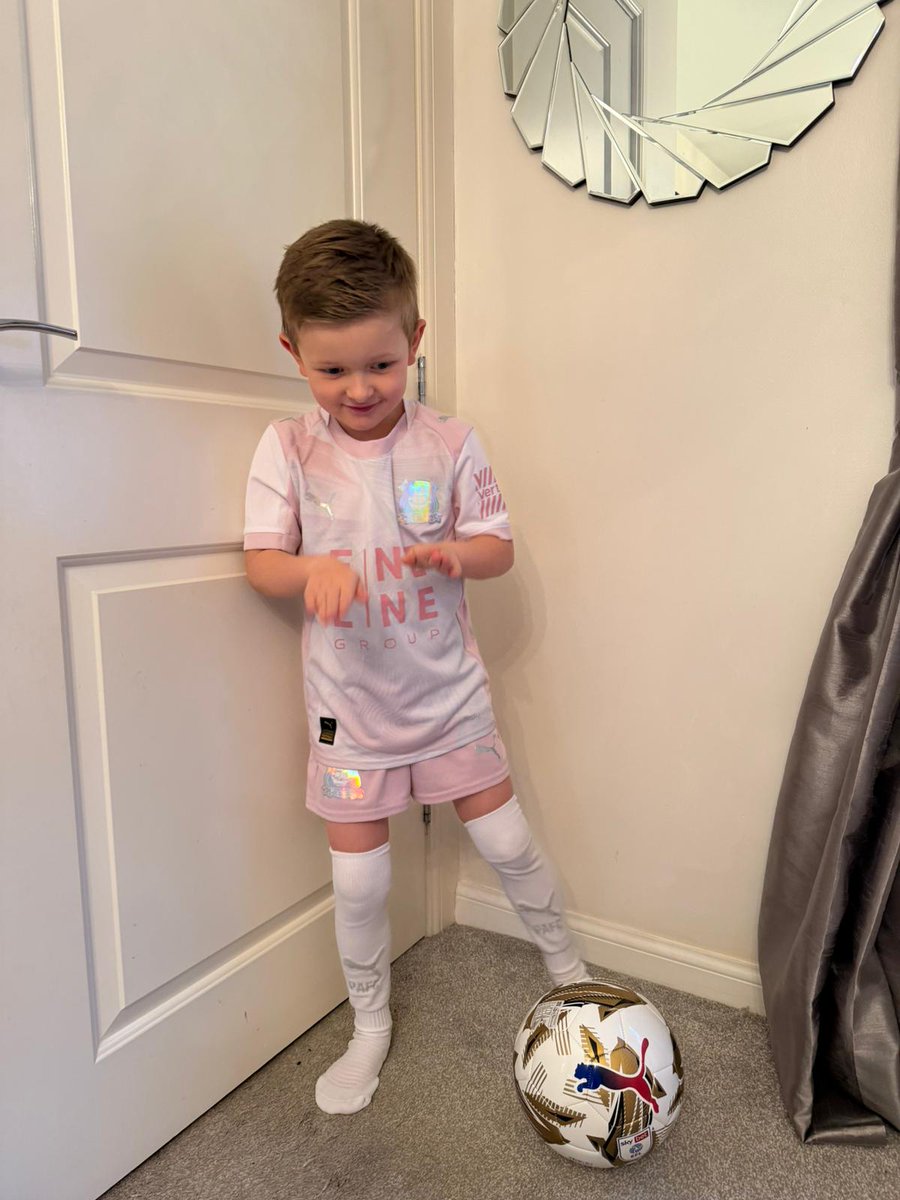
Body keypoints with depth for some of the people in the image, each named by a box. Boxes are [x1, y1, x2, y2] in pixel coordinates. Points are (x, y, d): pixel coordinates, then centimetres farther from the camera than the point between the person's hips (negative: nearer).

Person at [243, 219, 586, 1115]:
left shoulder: (450, 444, -7)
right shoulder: (287, 448, -7)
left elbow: (500, 546, -1)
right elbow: (260, 561, -8)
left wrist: (455, 554, -24)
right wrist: (311, 570, -30)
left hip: (447, 690, 1)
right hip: (349, 703, 0)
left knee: (507, 844, 12)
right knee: (358, 881, 9)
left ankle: (568, 969, 41)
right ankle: (370, 1026, 36)